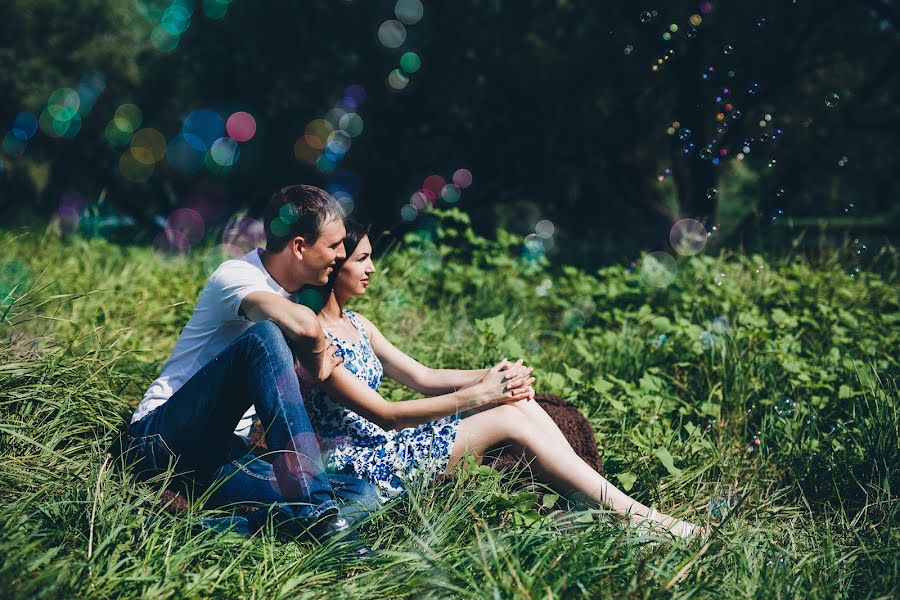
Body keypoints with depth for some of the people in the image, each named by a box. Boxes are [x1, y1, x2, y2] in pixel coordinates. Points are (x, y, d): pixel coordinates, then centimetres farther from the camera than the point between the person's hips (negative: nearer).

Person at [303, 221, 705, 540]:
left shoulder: (356, 325, 14)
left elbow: (422, 377, 12)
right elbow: (384, 414, -21)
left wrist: (494, 378, -6)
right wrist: (477, 394, -22)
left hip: (390, 444, 9)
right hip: (359, 467, -9)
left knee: (522, 403, -10)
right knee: (510, 420, -20)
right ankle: (641, 519, -18)